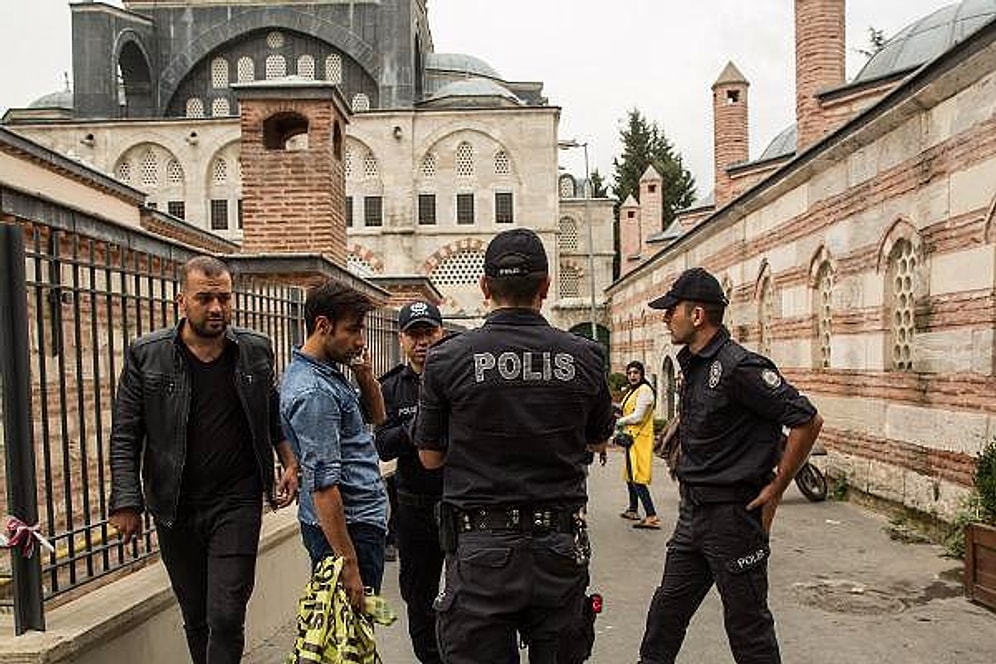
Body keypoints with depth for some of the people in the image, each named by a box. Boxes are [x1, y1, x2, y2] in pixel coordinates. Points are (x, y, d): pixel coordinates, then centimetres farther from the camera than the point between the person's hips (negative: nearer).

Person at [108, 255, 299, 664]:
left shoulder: (256, 351, 0)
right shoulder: (146, 355, -4)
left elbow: (274, 418, 13)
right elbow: (125, 436, -3)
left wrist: (290, 464, 1)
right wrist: (126, 502, -9)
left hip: (237, 504, -1)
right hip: (173, 508, 1)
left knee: (226, 618, -5)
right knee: (195, 619, 15)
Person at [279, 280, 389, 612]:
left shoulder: (328, 373, 9)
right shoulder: (313, 392, -22)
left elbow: (375, 416, 21)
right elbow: (323, 484, -25)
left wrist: (365, 374, 2)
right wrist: (348, 564, -25)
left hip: (359, 521, 10)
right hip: (349, 526, -10)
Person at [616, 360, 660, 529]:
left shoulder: (644, 390, -12)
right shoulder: (632, 391, 19)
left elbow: (637, 417, -17)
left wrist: (618, 422, -4)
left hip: (640, 438, -10)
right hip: (632, 437, 10)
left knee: (637, 477, -16)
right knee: (630, 475, 18)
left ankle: (651, 516, -19)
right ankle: (632, 510, 31)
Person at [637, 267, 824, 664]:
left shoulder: (739, 366, -20)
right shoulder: (692, 364, 9)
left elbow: (807, 421, -20)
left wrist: (775, 489, -15)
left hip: (733, 513, -8)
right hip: (693, 512, 9)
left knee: (747, 624, 7)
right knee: (668, 605, 17)